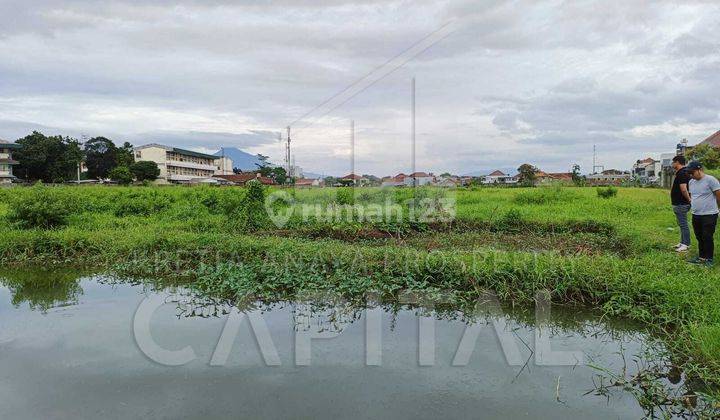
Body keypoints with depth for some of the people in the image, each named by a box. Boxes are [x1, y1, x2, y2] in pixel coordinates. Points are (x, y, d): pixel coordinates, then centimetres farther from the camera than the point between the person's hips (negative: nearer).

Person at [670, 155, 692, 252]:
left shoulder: (681, 173, -20)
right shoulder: (684, 172, 14)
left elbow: (683, 189, -27)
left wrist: (689, 199, -15)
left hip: (681, 204, -11)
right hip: (680, 203, 11)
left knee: (683, 224, -5)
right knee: (682, 224, 17)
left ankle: (686, 244, 0)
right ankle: (683, 242, 25)